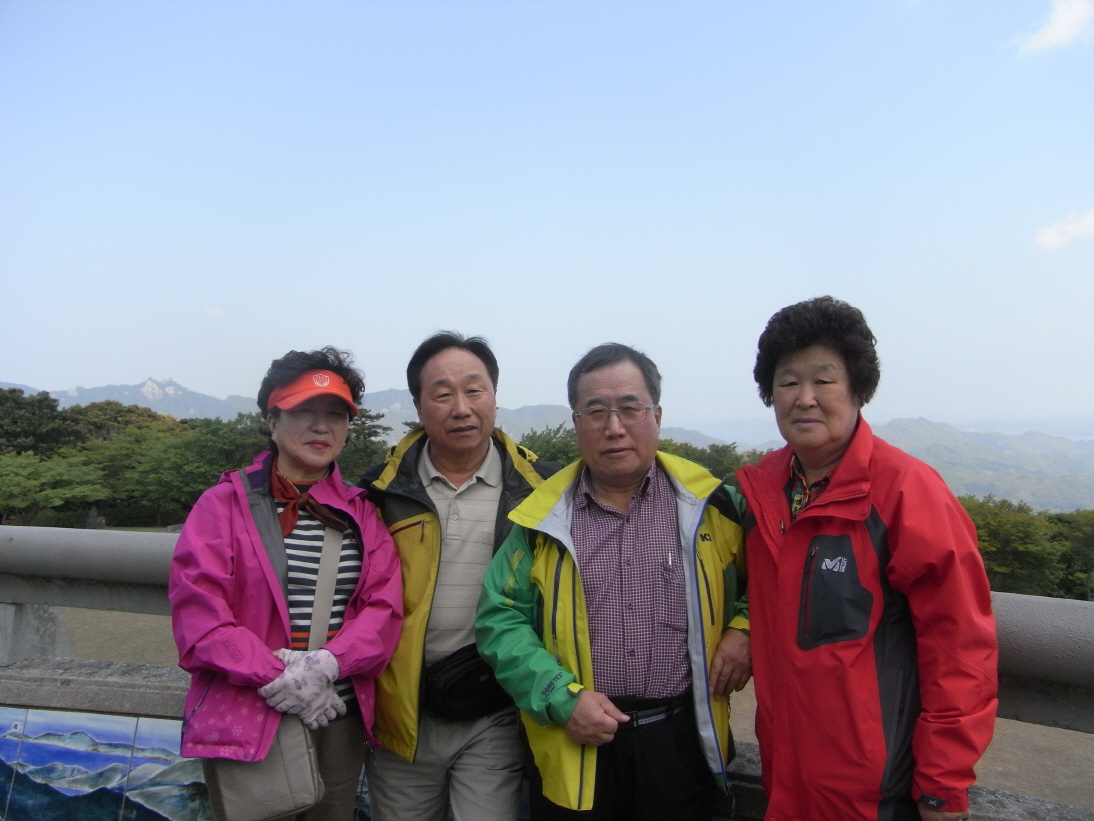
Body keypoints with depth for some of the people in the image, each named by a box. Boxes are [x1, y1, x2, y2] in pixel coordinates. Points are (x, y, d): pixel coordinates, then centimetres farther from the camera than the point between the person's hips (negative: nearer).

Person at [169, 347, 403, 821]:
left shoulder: (361, 514, 6)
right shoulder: (225, 504, -3)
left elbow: (384, 607, -2)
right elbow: (197, 611, -11)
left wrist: (327, 664, -18)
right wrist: (276, 677, -18)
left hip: (341, 719, 3)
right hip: (246, 720, -3)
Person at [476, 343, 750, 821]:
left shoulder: (708, 501, -2)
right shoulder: (543, 516, -2)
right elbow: (500, 618, -2)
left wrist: (745, 628, -6)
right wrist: (562, 699, -12)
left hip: (682, 738, 0)